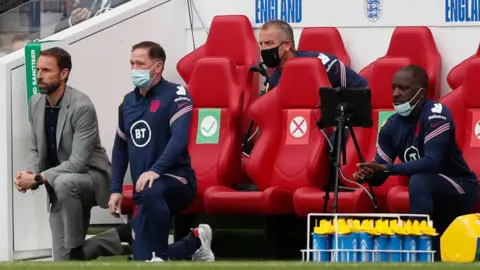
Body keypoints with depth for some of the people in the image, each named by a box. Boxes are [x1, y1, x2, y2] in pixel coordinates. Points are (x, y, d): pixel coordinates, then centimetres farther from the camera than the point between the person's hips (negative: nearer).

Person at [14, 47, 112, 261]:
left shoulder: (82, 107, -23)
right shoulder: (36, 103, 0)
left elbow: (78, 162, -27)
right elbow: (35, 149, 9)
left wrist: (38, 179, -27)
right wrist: (29, 174, -12)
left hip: (91, 176, -7)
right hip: (60, 188, 7)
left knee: (64, 183, -41)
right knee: (62, 260, 1)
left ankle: (77, 251, -25)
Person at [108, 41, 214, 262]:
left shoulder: (175, 95, -8)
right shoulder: (128, 102, 11)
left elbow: (180, 138, -21)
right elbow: (120, 147, 20)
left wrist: (156, 170, -34)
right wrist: (116, 189, 12)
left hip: (177, 179, -7)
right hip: (145, 190, 7)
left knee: (151, 192, -42)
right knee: (142, 259, -3)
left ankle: (161, 256, -26)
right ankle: (195, 242, 21)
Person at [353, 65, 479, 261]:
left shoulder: (436, 114, -22)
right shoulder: (392, 126, -3)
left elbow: (432, 162, -33)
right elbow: (379, 176, 0)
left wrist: (387, 168, -38)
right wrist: (368, 173, -25)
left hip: (462, 191, -7)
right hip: (433, 199, 7)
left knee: (419, 182, -33)